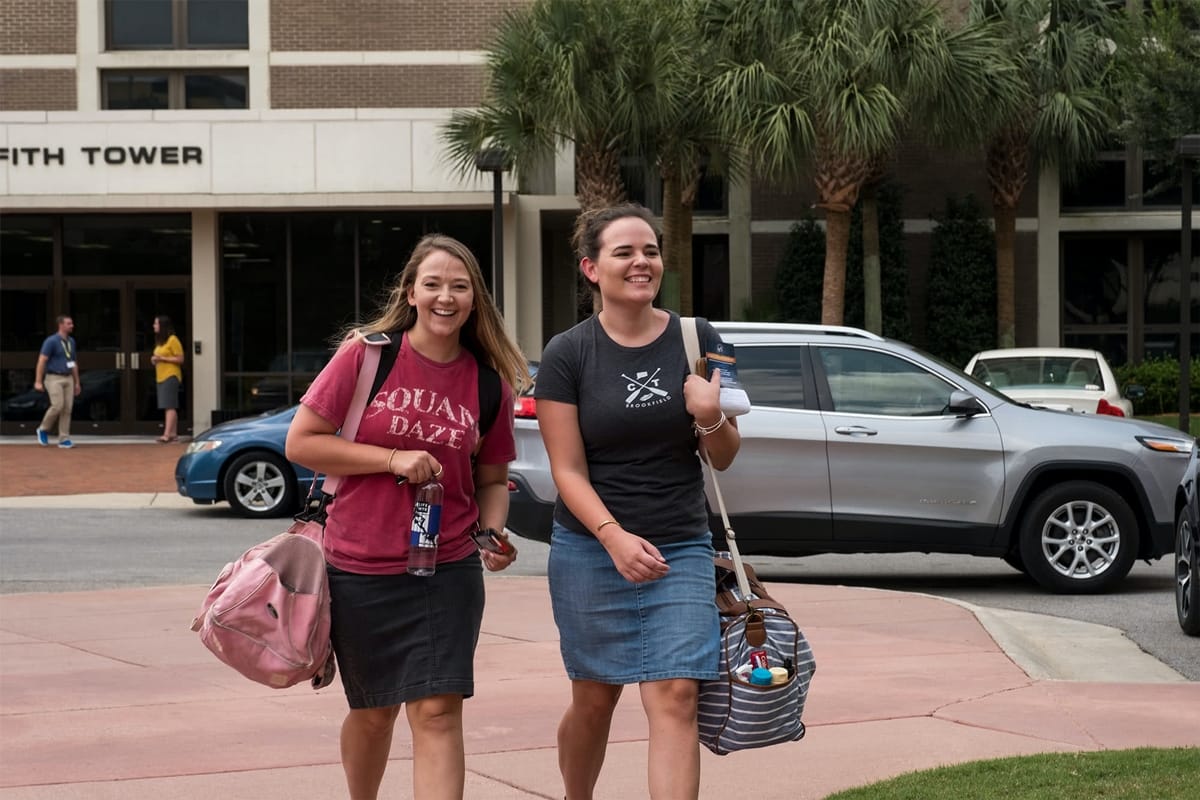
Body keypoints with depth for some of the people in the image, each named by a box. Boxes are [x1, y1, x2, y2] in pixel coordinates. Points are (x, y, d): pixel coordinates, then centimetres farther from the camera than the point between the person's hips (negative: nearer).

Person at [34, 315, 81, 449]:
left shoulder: (71, 341, 12)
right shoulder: (51, 341, -10)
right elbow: (41, 361, -13)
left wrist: (77, 382, 19)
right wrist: (38, 382, -18)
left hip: (68, 378, 7)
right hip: (54, 378, -6)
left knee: (67, 408, 0)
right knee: (58, 406, -17)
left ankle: (64, 439, 5)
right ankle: (43, 430, 6)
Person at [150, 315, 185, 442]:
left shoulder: (173, 340, -8)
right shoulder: (160, 341, 18)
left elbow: (180, 359, -11)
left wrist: (162, 358, -17)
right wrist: (155, 360, 7)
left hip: (171, 377, -9)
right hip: (161, 377, 9)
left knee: (170, 406, -13)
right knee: (168, 407, 6)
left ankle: (167, 434, -21)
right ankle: (173, 434, 7)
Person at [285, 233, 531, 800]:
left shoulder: (490, 381, 0)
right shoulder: (366, 353, -7)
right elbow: (301, 442, -8)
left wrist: (494, 532, -8)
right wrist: (394, 459, -16)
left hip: (448, 569, 1)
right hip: (359, 569, -1)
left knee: (438, 711, -10)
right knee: (374, 710, 15)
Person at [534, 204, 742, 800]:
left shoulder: (697, 341, 2)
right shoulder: (567, 355, -4)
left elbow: (723, 459, 7)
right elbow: (568, 470, -8)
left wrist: (710, 419, -16)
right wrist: (615, 536, -24)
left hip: (680, 550, 1)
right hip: (590, 549, -1)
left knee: (675, 696, -12)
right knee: (594, 699, 11)